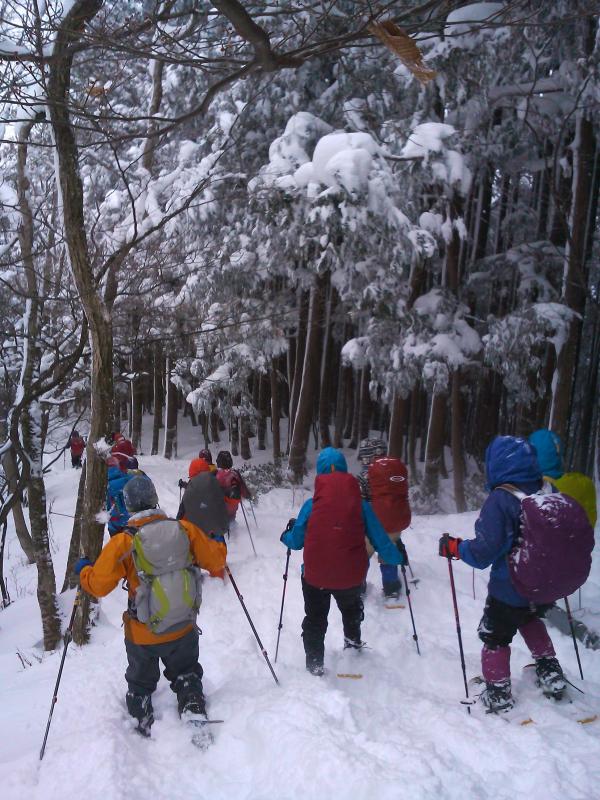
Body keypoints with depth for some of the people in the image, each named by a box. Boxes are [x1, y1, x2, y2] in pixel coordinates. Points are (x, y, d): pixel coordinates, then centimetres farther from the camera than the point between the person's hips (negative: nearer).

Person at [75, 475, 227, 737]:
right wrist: (219, 545, 17)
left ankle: (143, 725, 36)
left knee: (140, 684, 27)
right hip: (184, 629, 2)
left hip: (143, 636, -2)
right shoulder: (185, 529, -15)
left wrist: (83, 570, 7)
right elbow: (215, 560, -5)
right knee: (186, 674, 28)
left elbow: (98, 585, -13)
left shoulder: (122, 543, -20)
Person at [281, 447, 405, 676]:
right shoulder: (360, 504, -9)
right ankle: (353, 642, 45)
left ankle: (315, 664, 24)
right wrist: (397, 557, 16)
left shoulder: (311, 505, -11)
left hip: (315, 575, -1)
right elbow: (379, 539, -2)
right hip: (351, 575, 1)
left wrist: (286, 535, 21)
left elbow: (296, 541, -2)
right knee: (351, 608, 34)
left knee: (315, 619, 22)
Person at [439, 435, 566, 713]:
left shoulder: (499, 500, -25)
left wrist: (454, 547, -11)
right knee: (530, 619, 35)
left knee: (495, 637, 17)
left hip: (509, 591, -5)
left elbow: (484, 552, -27)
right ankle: (550, 672, 36)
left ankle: (498, 694, 27)